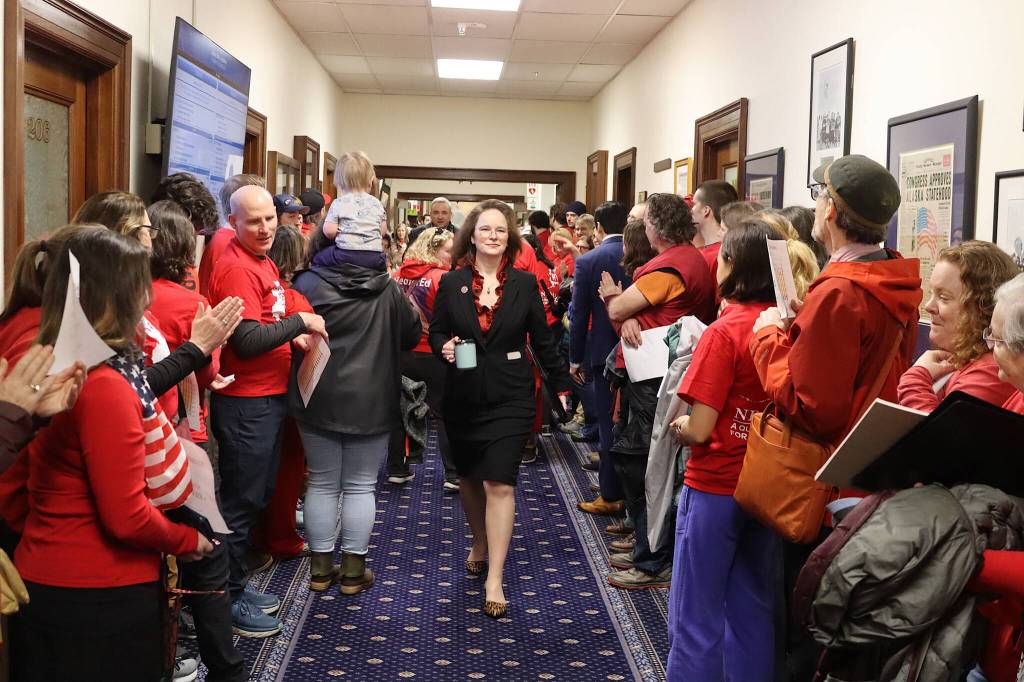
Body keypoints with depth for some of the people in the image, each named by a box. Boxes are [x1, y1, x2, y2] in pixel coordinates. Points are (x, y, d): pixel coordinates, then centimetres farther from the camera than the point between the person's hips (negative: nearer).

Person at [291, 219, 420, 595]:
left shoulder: (306, 284, -7)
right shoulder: (386, 288, -5)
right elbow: (412, 334, 5)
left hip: (318, 398, 1)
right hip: (371, 401, -1)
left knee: (322, 484, 13)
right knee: (360, 486, 9)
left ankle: (321, 567, 20)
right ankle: (353, 570, 15)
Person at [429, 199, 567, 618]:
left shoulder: (525, 284, 0)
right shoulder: (451, 283, 2)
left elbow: (541, 341, 6)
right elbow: (436, 332, 7)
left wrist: (561, 384, 9)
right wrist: (444, 347, -15)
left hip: (510, 397, -2)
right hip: (463, 397, 2)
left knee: (499, 484, -10)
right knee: (469, 477, 17)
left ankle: (494, 580, -6)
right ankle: (480, 543, 43)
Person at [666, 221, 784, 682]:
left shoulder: (724, 332, -17)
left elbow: (698, 431, -18)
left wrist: (678, 426, 2)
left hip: (715, 490, -6)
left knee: (696, 621, 7)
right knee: (753, 612, 18)